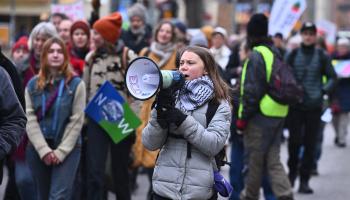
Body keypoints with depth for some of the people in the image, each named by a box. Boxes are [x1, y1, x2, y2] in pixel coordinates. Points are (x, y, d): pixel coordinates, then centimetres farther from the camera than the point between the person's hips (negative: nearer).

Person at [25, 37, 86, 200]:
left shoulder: (76, 84, 0)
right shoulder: (33, 85, 7)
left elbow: (76, 121, -5)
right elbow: (30, 119, -1)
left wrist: (60, 151, -12)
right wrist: (44, 150, -12)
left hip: (67, 149, -3)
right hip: (38, 148, 3)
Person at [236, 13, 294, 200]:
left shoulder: (256, 56, -12)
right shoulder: (275, 53, 14)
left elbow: (252, 91, -17)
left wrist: (243, 117, -10)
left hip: (260, 115, -8)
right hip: (278, 114, 8)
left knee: (254, 160, 5)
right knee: (272, 159, 9)